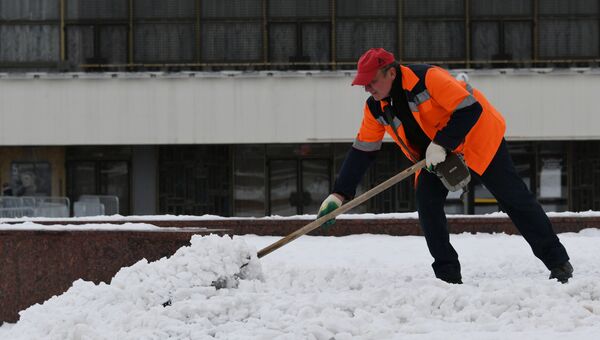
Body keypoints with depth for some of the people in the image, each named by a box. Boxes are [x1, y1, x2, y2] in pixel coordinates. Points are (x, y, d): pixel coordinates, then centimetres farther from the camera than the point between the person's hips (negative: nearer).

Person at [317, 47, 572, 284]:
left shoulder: (427, 78, -32)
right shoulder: (376, 109, -10)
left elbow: (471, 109, -31)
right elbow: (362, 151, -2)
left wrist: (441, 144, -34)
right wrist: (339, 194, -8)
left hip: (478, 139, -6)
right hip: (434, 153, 6)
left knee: (514, 199, -3)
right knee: (426, 201, -13)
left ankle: (558, 262, 5)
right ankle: (448, 273, -6)